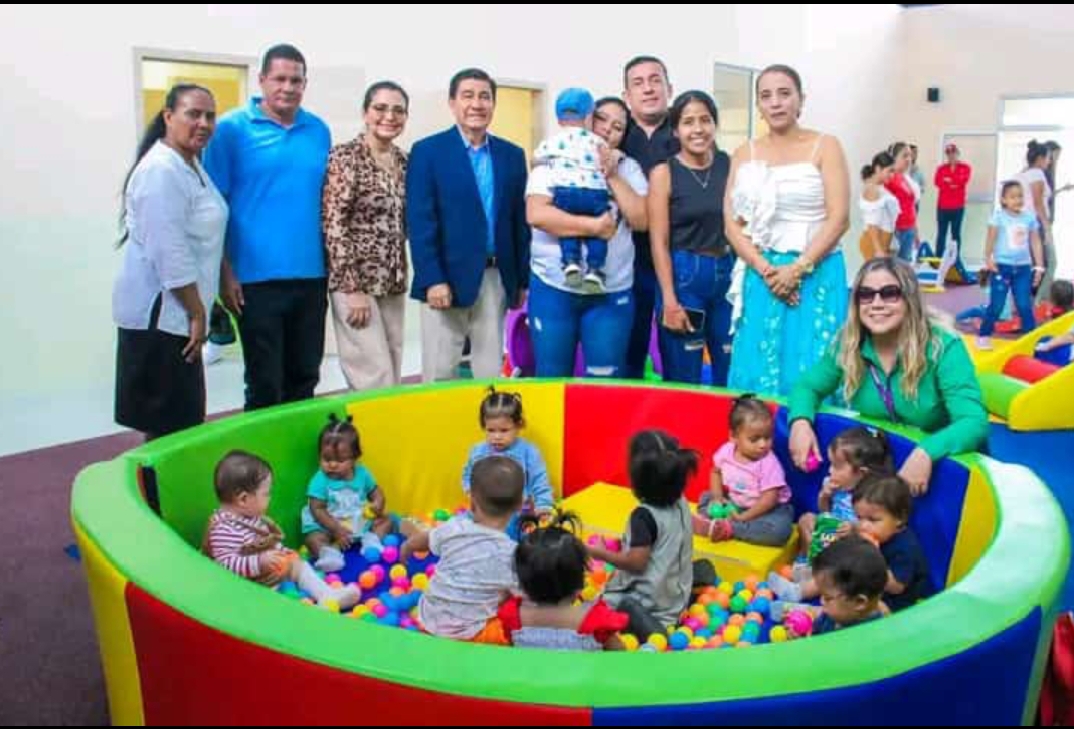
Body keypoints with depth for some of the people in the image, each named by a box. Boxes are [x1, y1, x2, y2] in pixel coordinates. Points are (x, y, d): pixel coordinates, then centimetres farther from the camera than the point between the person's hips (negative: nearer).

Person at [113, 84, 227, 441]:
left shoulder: (191, 166, 13)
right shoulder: (162, 170, -18)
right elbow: (169, 253, -22)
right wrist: (197, 312, -17)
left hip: (175, 310, 10)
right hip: (160, 311, -10)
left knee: (181, 418, 15)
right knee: (168, 423, -3)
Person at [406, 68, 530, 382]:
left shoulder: (512, 155, 10)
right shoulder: (427, 151, -1)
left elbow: (520, 221, 11)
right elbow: (420, 222, -8)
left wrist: (522, 279, 8)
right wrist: (432, 280, -15)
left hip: (496, 278, 4)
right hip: (446, 277, -3)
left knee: (491, 374, 10)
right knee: (440, 375, 3)